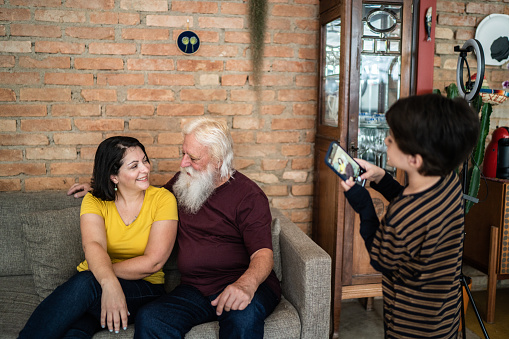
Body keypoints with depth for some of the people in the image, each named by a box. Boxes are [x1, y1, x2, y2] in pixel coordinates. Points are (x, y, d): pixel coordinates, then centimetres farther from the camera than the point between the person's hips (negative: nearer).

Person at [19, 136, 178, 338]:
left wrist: (100, 273, -15)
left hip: (143, 288, -2)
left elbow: (153, 262, -14)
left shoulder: (162, 199, -6)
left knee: (85, 283, -34)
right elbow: (93, 246, -21)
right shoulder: (94, 201, 0)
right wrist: (109, 283, -41)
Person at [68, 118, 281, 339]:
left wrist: (247, 284, -37)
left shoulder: (249, 195, -7)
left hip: (250, 286, -4)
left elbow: (263, 254, -15)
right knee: (149, 320, -25)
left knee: (243, 316, -38)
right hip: (195, 290, 4)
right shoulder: (183, 182, 12)